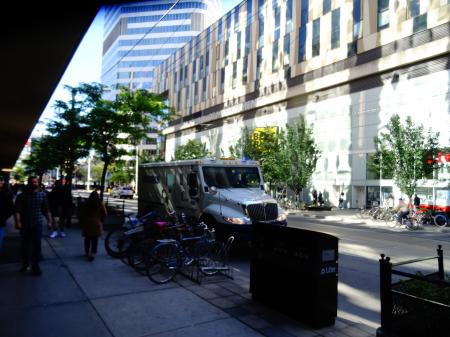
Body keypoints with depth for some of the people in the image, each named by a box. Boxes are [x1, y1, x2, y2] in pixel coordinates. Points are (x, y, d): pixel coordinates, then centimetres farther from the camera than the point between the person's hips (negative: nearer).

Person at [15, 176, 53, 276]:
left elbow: (46, 210, 4)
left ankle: (35, 266, 12)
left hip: (37, 225, 0)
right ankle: (25, 264, 32)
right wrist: (18, 222, -20)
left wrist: (49, 221, -2)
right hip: (25, 225, 0)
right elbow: (17, 210, -8)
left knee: (37, 246, 0)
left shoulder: (42, 195, 1)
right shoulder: (22, 196, -2)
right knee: (25, 246, 11)